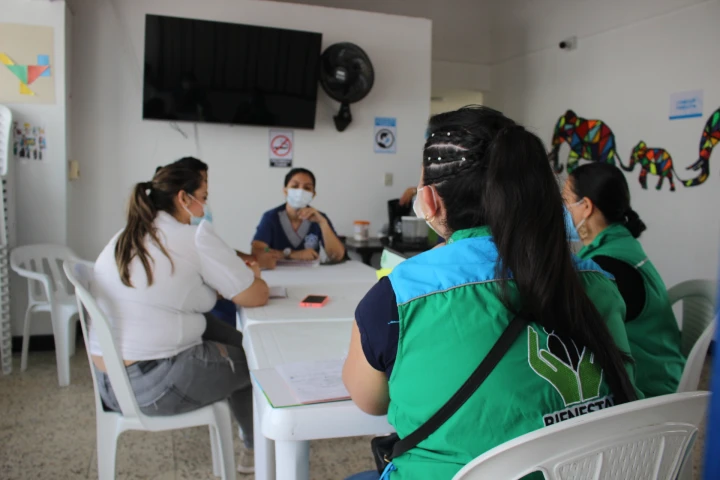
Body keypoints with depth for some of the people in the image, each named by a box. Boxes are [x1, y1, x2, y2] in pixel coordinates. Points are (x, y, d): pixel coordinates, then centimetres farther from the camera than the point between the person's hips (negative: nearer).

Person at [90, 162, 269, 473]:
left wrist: (237, 274, 11)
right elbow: (256, 297, -10)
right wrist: (253, 276, 12)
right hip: (156, 386, -8)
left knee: (238, 342, 19)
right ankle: (257, 449, 36)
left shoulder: (123, 239, 9)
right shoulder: (194, 237, -14)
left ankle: (251, 444, 31)